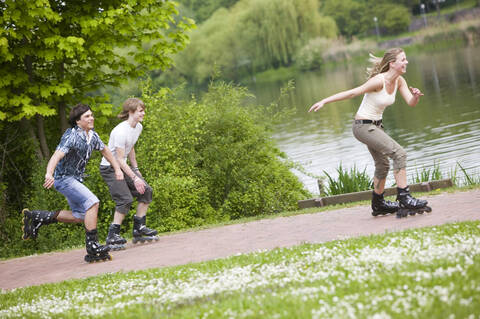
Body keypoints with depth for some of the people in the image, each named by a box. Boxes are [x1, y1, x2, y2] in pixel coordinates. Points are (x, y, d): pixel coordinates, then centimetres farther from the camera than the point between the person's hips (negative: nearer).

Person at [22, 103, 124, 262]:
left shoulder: (92, 135, 3)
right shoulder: (71, 136, -23)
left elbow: (105, 150, 21)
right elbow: (57, 156, -36)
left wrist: (117, 169, 16)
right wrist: (49, 174, -53)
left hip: (76, 178, 9)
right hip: (64, 178, -9)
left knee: (80, 215, 14)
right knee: (92, 202, -22)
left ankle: (38, 217, 22)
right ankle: (92, 248, -19)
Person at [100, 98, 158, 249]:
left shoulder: (138, 127, 3)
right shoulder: (121, 131, -26)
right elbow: (120, 159, -25)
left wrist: (136, 169, 18)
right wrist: (134, 178, -26)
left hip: (122, 166, 9)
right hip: (109, 168, -9)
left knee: (146, 191, 1)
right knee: (125, 199, -19)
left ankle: (139, 228, 10)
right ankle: (112, 236, -12)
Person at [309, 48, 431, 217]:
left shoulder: (399, 81, 1)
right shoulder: (379, 81, -23)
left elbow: (410, 103, -2)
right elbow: (353, 92, -20)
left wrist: (416, 96, -27)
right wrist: (324, 101, -20)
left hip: (375, 125, 9)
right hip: (363, 126, -9)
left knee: (383, 164, 20)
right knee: (399, 153, -18)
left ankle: (378, 204, 38)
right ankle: (404, 199, -17)